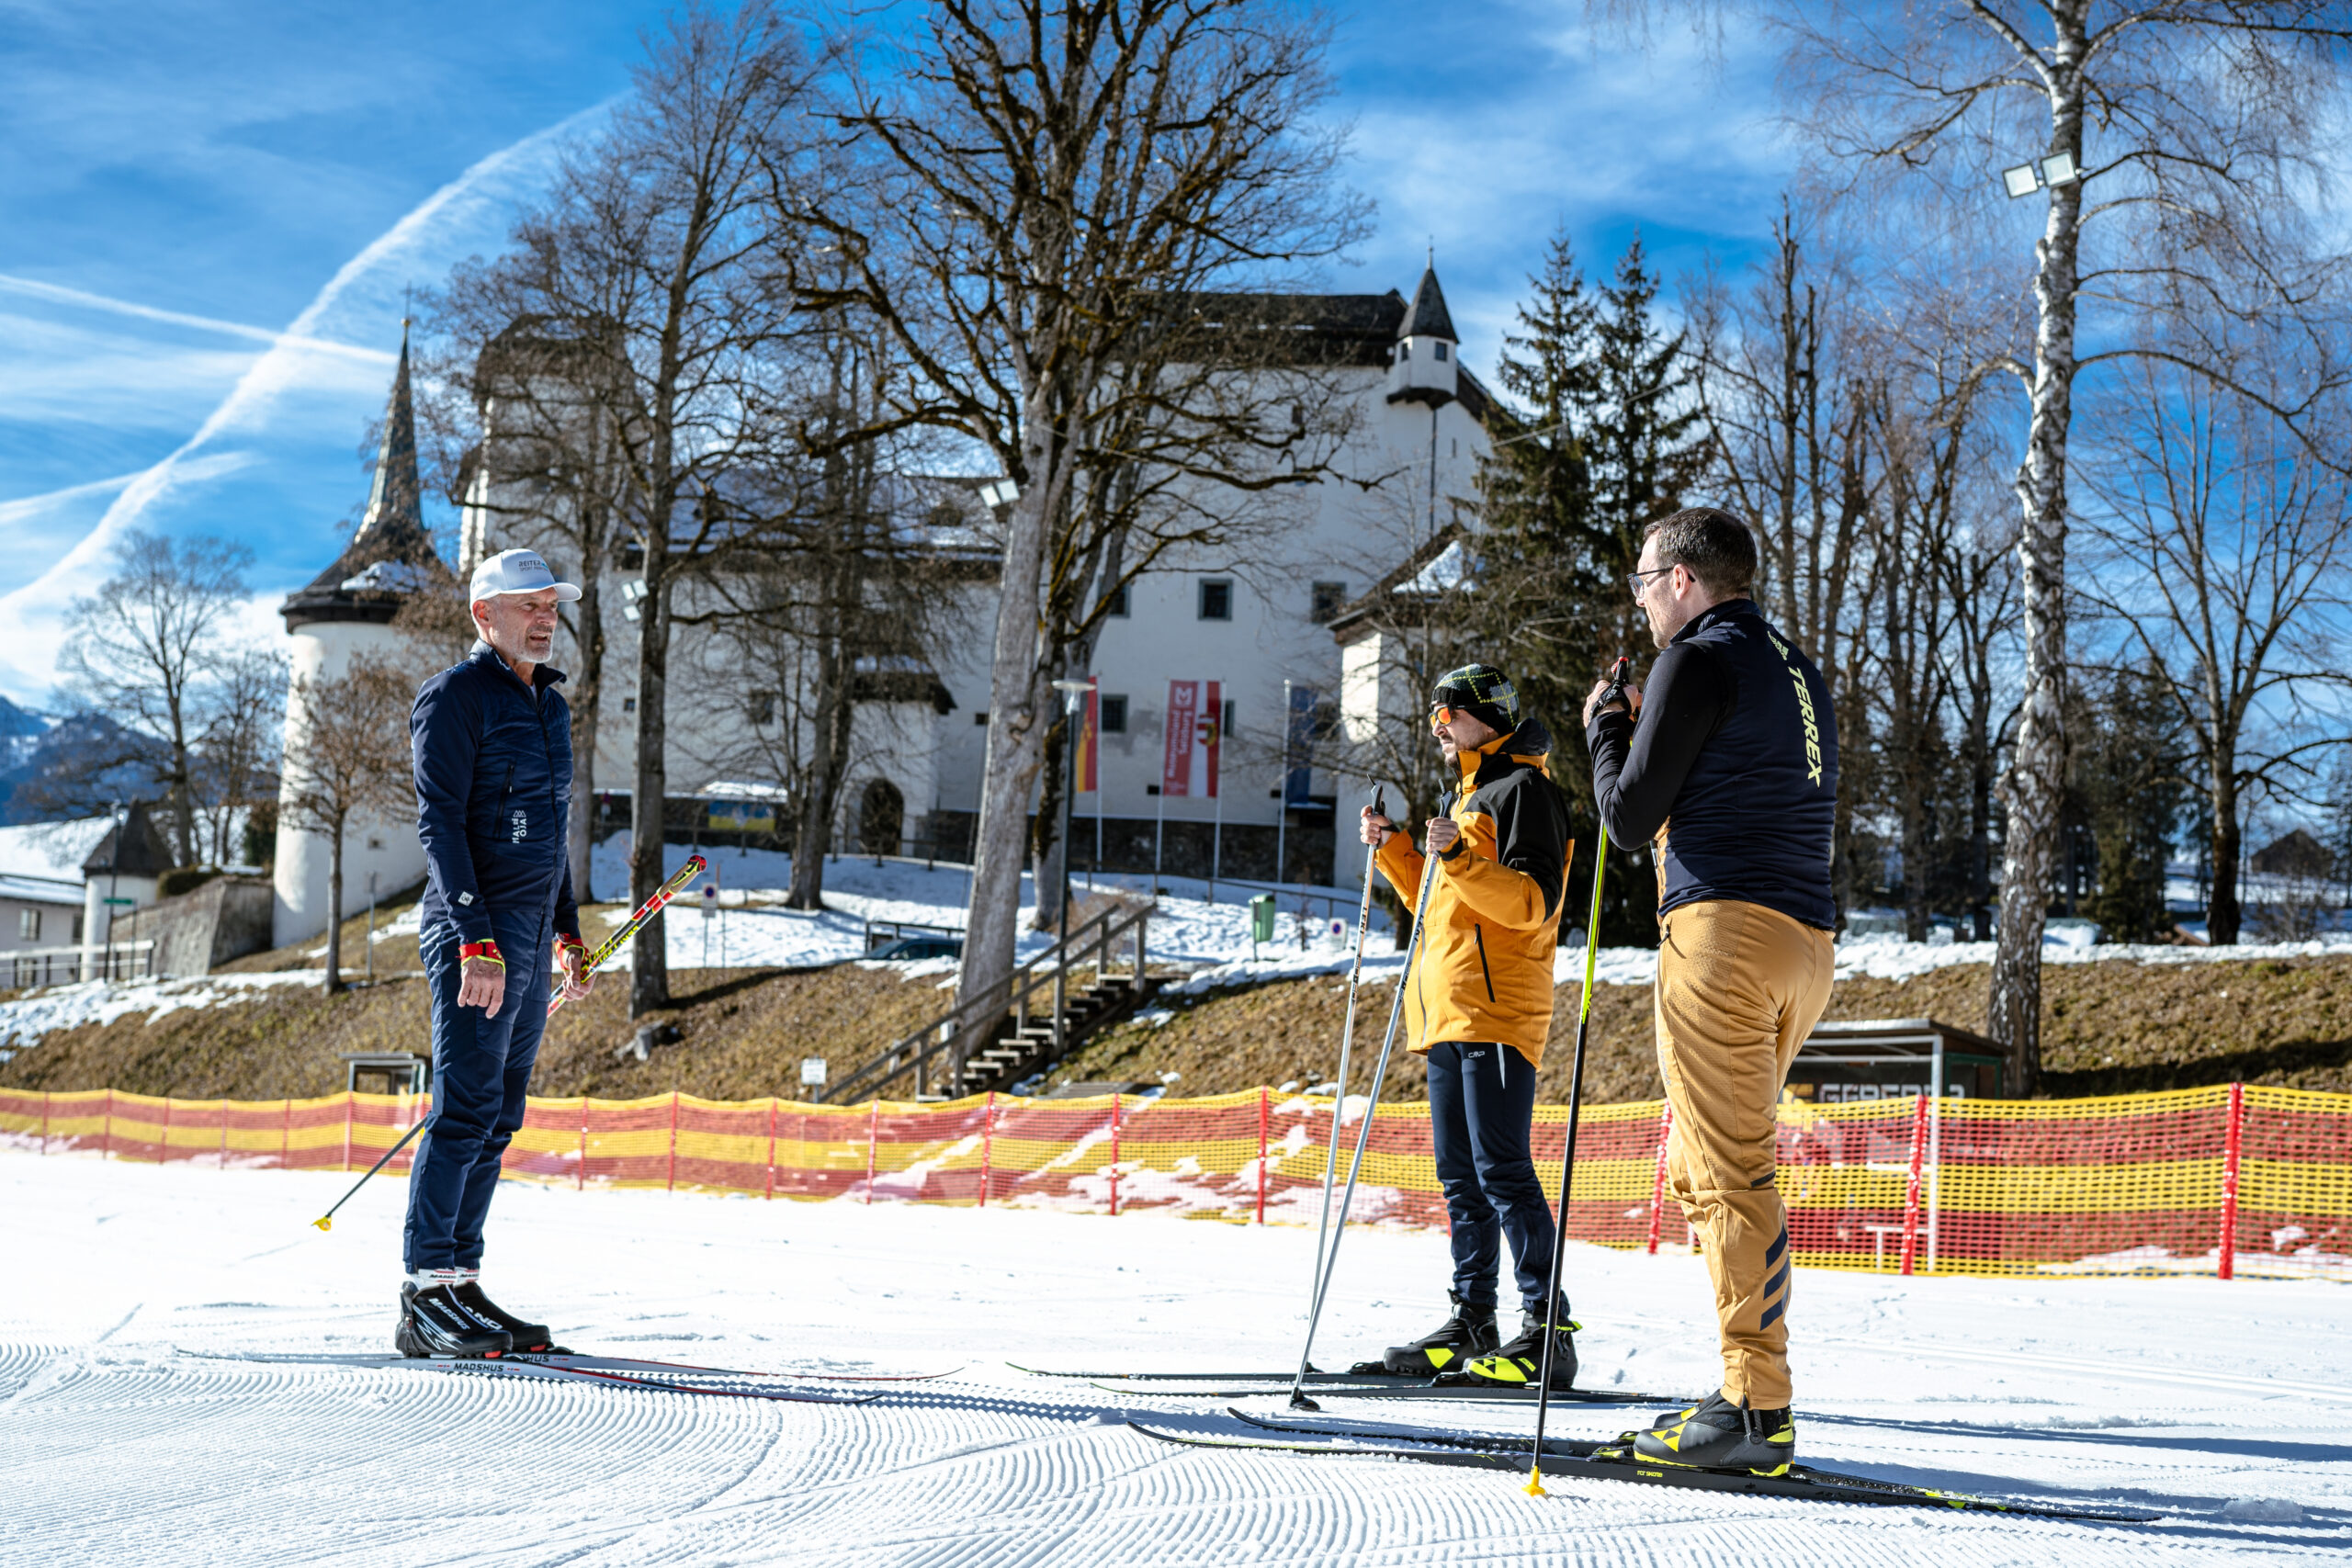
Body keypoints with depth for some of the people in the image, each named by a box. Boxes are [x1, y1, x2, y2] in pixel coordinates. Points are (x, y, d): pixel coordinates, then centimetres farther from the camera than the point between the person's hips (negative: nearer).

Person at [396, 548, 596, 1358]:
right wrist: (476, 942, -21)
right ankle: (425, 1296, -11)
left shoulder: (549, 704, 19)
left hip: (528, 937, 9)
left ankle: (461, 1283, 11)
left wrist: (569, 932, 22)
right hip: (475, 932, -8)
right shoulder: (455, 697, -7)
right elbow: (441, 825, -14)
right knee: (465, 1109, -12)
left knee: (497, 1119, 7)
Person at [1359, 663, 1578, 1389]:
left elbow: (1532, 903, -16)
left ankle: (1548, 1329, -14)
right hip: (1447, 1014, 10)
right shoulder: (1467, 796, 24)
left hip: (1497, 1008, -10)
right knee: (1462, 1177, 9)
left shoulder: (1522, 789, -5)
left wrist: (1460, 858, -27)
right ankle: (1472, 1324, 13)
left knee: (1501, 1170, -14)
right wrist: (1392, 850, 17)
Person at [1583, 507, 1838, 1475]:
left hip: (1725, 926, -9)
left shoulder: (1698, 662, -5)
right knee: (1702, 1171, 15)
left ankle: (1756, 1413, -13)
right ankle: (1752, 1395, 12)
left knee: (1730, 1174, -10)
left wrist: (1606, 731, 11)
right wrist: (1645, 734, 25)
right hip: (1806, 939, 9)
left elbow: (1629, 818, -7)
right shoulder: (1797, 670, 23)